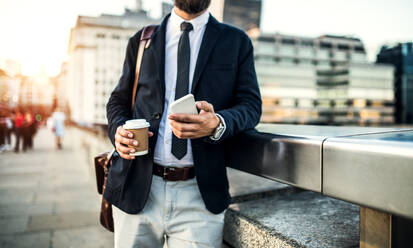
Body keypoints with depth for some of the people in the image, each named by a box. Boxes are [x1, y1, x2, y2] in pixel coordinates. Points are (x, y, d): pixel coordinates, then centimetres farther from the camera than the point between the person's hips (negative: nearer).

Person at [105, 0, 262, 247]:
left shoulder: (236, 41, 7)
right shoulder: (141, 40, 12)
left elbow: (250, 105, 0)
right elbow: (119, 99, 15)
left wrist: (217, 124, -21)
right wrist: (118, 129, -7)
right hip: (136, 186, 2)